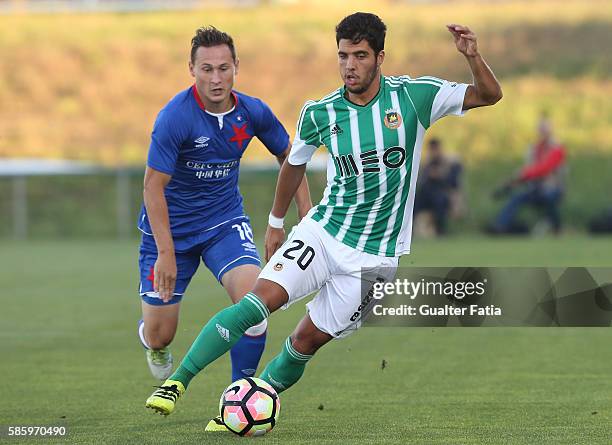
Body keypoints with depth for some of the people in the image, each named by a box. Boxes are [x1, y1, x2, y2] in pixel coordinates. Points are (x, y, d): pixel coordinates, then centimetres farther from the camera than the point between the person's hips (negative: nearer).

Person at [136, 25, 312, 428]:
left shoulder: (252, 112, -9)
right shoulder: (175, 117, -23)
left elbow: (289, 157, 9)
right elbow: (154, 186, -20)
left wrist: (307, 215, 4)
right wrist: (166, 254, -23)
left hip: (225, 222, 3)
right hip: (171, 228, -3)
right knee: (159, 335, 2)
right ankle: (156, 347, 42)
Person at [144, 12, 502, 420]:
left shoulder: (413, 96, -7)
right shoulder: (320, 113, -3)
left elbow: (489, 95, -1)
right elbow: (295, 163, 17)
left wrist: (473, 56, -20)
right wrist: (276, 223, 24)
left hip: (374, 257, 0)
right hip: (321, 233, 1)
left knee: (307, 341, -1)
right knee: (259, 301, -21)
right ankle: (177, 382, -16)